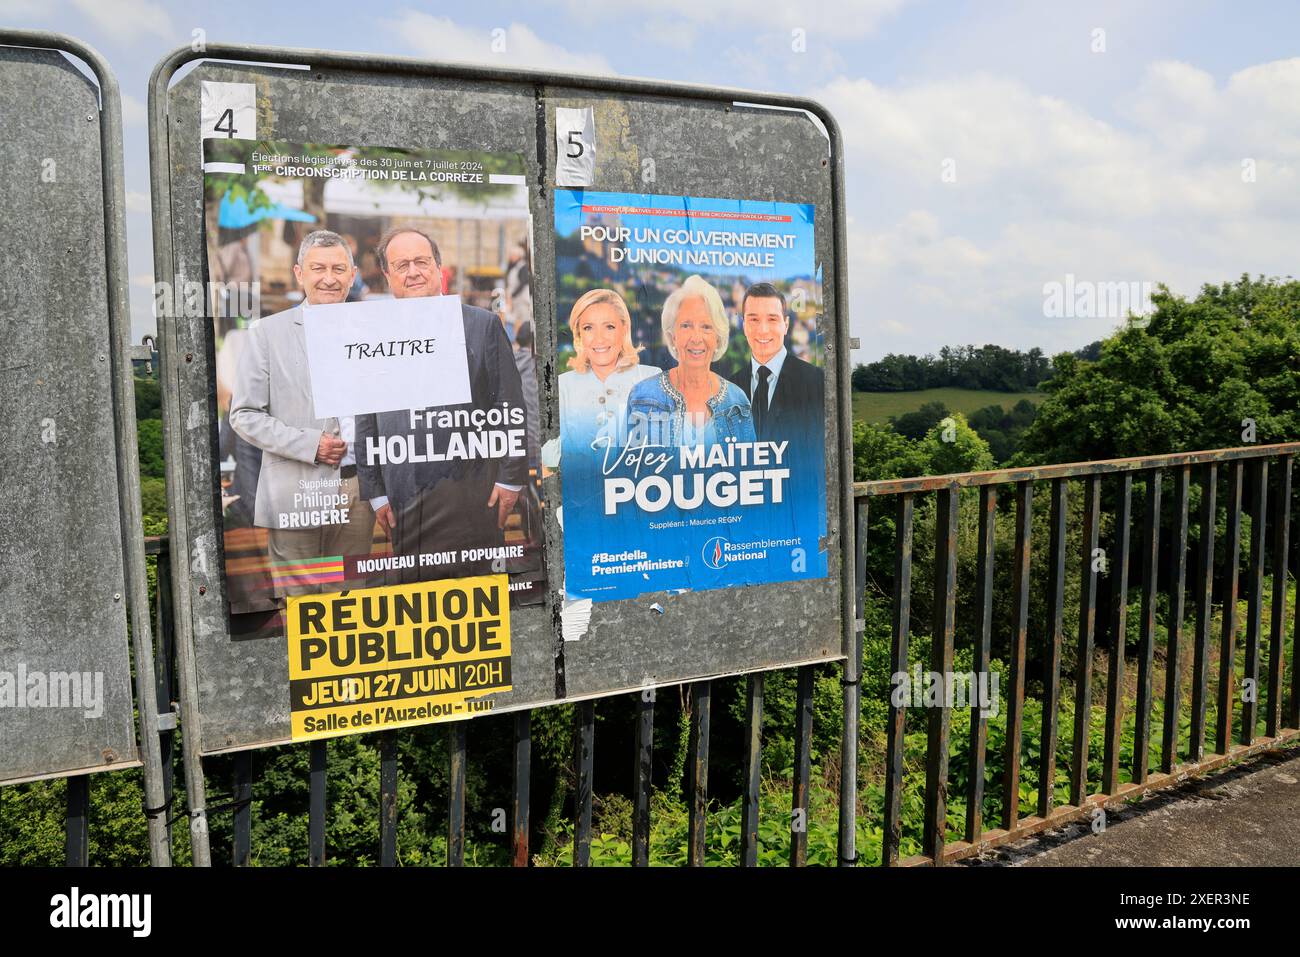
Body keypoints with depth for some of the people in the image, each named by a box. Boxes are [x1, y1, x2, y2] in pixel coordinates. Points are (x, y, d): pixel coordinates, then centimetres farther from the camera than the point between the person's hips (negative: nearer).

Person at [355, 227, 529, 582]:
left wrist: (510, 478, -2)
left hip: (472, 496, -2)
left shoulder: (483, 325, 4)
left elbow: (511, 408, 2)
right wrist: (376, 492, 7)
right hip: (406, 500, 2)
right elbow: (365, 423, 10)